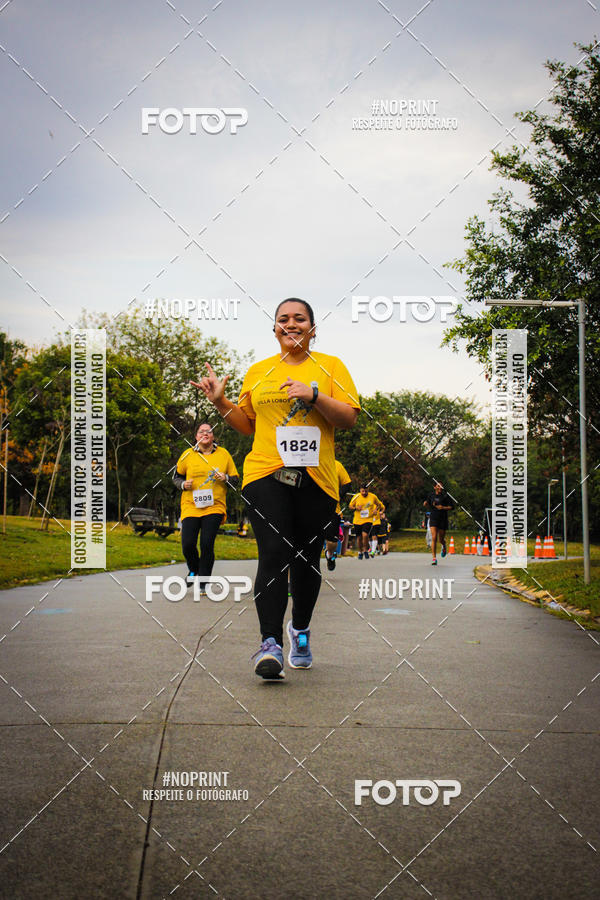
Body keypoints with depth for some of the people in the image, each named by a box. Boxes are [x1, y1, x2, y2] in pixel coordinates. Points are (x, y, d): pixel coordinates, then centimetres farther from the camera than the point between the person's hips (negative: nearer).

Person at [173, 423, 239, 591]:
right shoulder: (188, 454, 6)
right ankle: (194, 570, 26)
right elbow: (176, 476, 18)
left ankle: (203, 583, 2)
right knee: (188, 544, -7)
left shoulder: (223, 454, 7)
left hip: (214, 507, -1)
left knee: (207, 544, -10)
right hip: (190, 506, 1)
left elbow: (235, 480, 13)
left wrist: (225, 478, -8)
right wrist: (183, 484, -3)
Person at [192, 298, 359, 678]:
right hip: (266, 475, 0)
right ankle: (271, 643, -18)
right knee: (274, 554, -15)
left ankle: (301, 630, 29)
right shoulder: (258, 371, 16)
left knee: (306, 559, 7)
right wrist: (221, 402, 9)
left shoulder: (331, 367, 9)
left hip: (315, 478, 0)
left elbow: (349, 418, 0)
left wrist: (314, 395, -14)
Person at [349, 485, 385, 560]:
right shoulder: (356, 496, -4)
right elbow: (350, 506, 8)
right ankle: (360, 552, 32)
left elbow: (379, 504, 17)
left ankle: (366, 551, 0)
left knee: (365, 535, -22)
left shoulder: (373, 496, -2)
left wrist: (376, 509, -2)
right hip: (357, 520, 2)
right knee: (359, 537, 8)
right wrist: (356, 508, -12)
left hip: (368, 520, -2)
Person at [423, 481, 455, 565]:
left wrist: (443, 508, -18)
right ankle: (434, 559, -11)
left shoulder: (445, 496, -4)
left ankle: (443, 546, 47)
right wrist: (426, 504, -2)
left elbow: (452, 507, -3)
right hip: (433, 519, 1)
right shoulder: (431, 495, 5)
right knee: (434, 538, -13)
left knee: (441, 539, 8)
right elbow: (429, 504, 21)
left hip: (443, 519, -1)